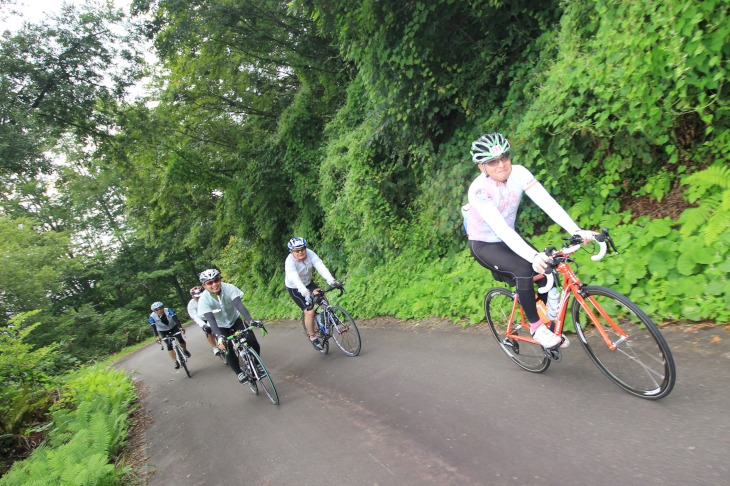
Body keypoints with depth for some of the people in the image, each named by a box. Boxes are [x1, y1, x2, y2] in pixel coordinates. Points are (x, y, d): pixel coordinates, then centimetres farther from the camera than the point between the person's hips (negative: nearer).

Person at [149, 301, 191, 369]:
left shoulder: (168, 311, -26)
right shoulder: (152, 317, -24)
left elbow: (175, 319, -37)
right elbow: (154, 328, -33)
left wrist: (180, 327, -53)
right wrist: (157, 337, -49)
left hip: (173, 327, 0)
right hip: (163, 331, 0)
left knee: (180, 340, -12)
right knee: (169, 345, -11)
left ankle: (185, 350, 19)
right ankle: (176, 362, -4)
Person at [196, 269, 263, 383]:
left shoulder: (229, 288, -24)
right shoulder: (204, 300, -26)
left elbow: (239, 304, -36)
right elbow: (211, 319, -36)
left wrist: (250, 321, -51)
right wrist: (219, 337, -51)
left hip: (235, 319, 1)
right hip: (220, 327, -1)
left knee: (253, 342, -16)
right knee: (229, 351, -14)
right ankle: (239, 373, 13)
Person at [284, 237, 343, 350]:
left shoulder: (310, 254, -18)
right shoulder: (290, 262, -30)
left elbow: (320, 266, -31)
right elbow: (295, 279, -44)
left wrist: (332, 281, -44)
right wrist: (306, 293, -60)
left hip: (308, 283, 5)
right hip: (295, 289, -5)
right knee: (309, 312, -16)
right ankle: (313, 337, 6)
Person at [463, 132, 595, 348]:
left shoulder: (518, 173, -15)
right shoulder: (479, 190, -28)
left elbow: (547, 202, -25)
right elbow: (500, 228, -39)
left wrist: (576, 230, -38)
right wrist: (533, 256, -50)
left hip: (509, 238, 6)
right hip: (484, 245, -5)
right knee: (524, 269, -28)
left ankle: (549, 322, 13)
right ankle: (536, 327, -9)